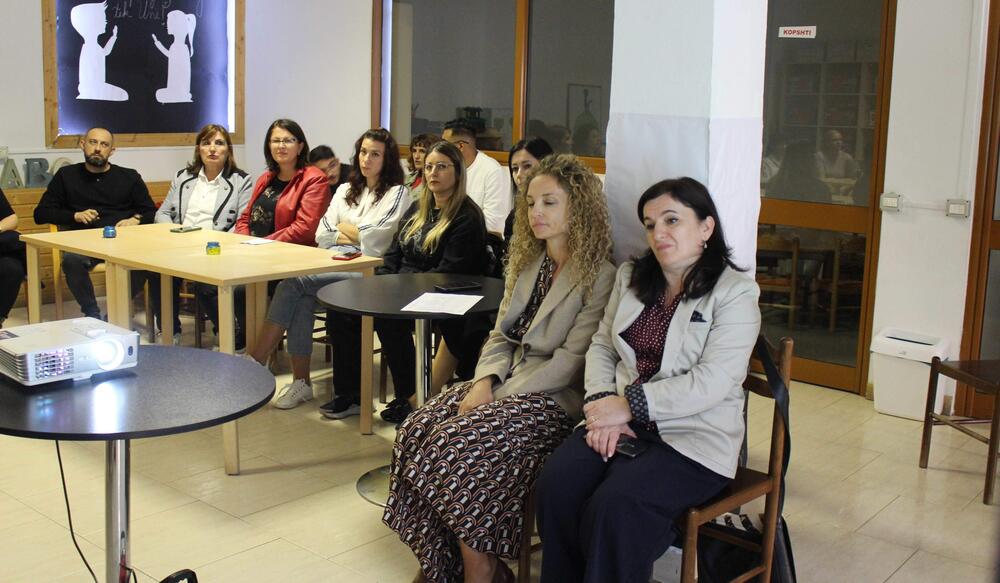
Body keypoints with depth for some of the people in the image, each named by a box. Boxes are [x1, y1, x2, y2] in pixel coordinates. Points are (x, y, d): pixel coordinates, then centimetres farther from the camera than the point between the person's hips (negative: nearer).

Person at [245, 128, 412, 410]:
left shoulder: (398, 193, 4)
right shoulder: (346, 190, 23)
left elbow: (372, 240, -8)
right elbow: (322, 236, 13)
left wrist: (344, 228, 8)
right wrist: (356, 237, -1)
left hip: (368, 273, -5)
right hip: (336, 267, 5)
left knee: (293, 283, -25)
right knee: (302, 298, -28)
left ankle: (255, 362, -20)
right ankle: (301, 381, -21)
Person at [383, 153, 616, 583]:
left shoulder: (599, 277, -10)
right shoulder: (527, 263, 14)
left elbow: (571, 361, -16)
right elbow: (501, 335, 14)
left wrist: (501, 398, -19)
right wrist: (484, 381, -6)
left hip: (555, 398, -7)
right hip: (505, 384, 8)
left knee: (453, 445, -26)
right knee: (415, 432, -15)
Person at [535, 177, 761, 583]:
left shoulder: (735, 293, -5)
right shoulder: (632, 276, 14)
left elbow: (711, 382, -15)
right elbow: (601, 346, 14)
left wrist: (629, 405, -17)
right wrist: (604, 404, -6)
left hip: (693, 438, -5)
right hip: (623, 424, 5)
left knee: (613, 506, -30)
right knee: (555, 484, -22)